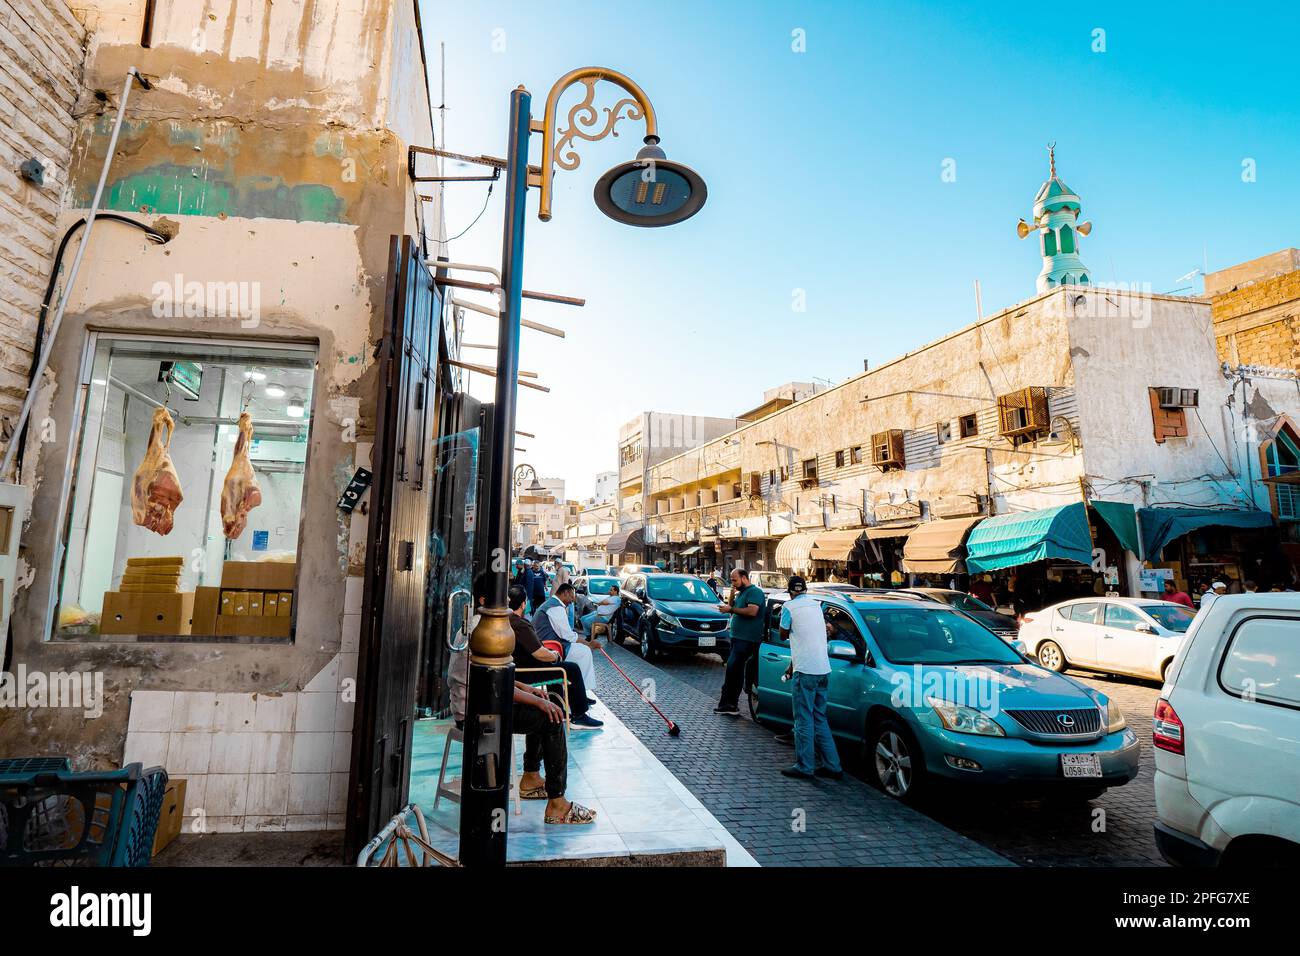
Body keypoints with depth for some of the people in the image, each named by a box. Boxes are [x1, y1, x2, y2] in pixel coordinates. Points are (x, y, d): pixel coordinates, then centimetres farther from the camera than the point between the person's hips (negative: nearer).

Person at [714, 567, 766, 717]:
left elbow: (752, 611, -23)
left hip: (746, 639, -10)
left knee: (733, 669, -14)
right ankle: (730, 704, 19)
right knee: (735, 670, 12)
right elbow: (733, 612, 22)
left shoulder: (755, 592, -9)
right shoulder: (740, 593, 21)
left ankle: (729, 704, -10)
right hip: (737, 637, 10)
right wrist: (731, 598, 7)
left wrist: (731, 609, -18)